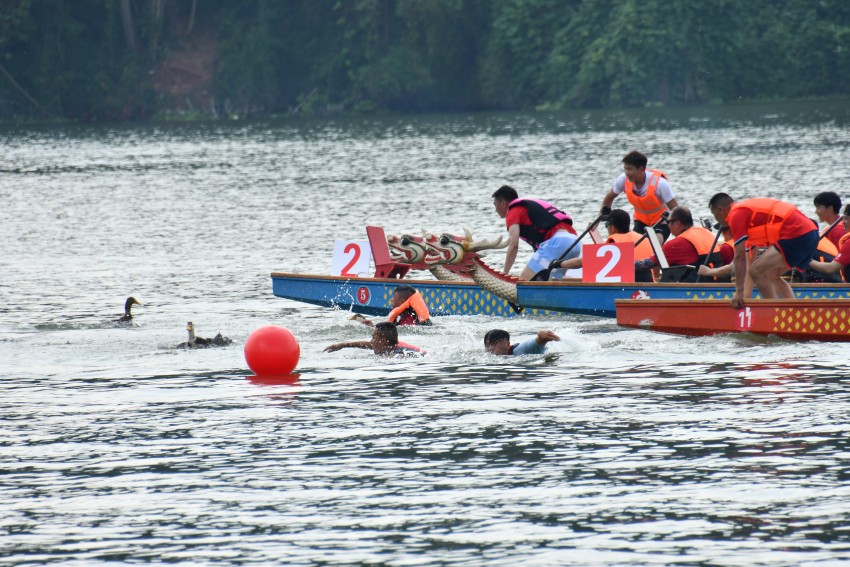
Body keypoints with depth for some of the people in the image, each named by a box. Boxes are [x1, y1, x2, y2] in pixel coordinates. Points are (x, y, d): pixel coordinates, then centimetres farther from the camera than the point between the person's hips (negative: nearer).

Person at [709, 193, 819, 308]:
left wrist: (739, 291, -6)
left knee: (756, 272, -9)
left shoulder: (736, 215, -4)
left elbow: (740, 257, -8)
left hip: (796, 234, -10)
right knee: (772, 275, 23)